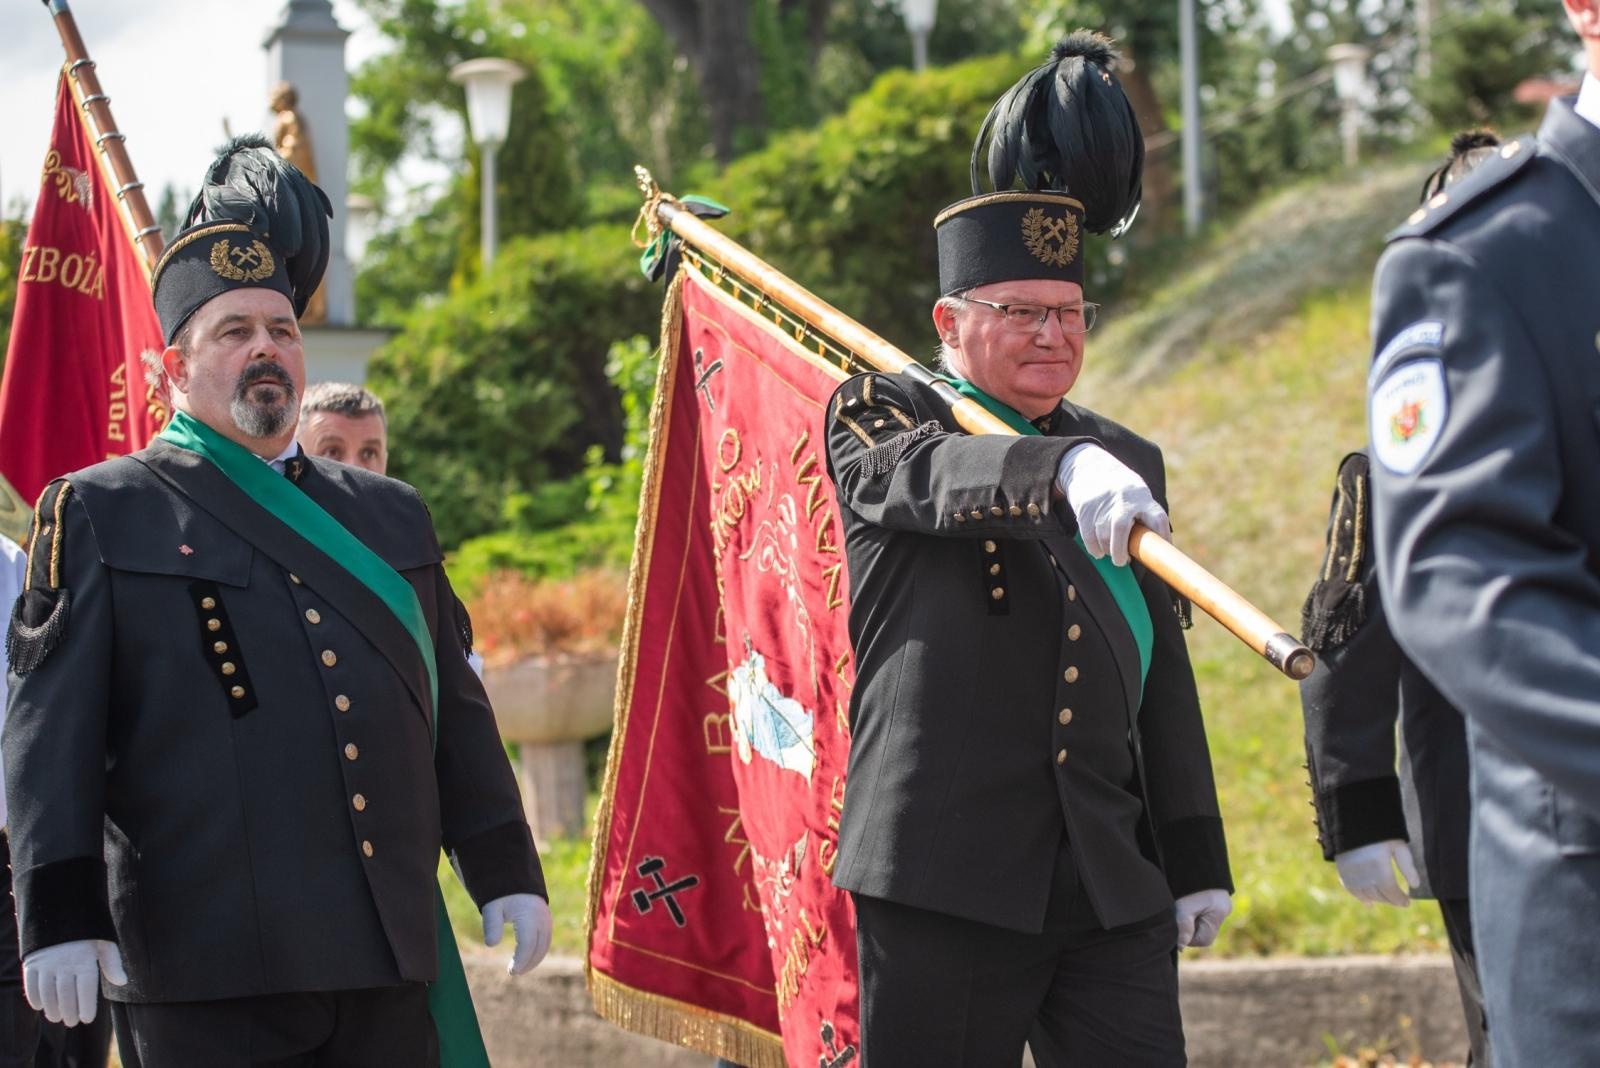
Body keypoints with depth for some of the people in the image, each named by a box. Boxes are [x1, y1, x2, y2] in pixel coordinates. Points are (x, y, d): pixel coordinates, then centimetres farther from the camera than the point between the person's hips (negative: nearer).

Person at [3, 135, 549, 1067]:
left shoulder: (388, 517, 19)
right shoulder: (99, 516, 4)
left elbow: (456, 707, 20)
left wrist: (507, 873, 13)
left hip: (388, 962, 5)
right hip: (208, 968, -5)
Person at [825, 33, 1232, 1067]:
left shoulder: (1129, 459, 19)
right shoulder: (878, 416, 4)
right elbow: (938, 474, -21)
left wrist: (1196, 860, 16)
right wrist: (1065, 470, -42)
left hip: (1114, 891, 4)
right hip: (947, 877, -4)